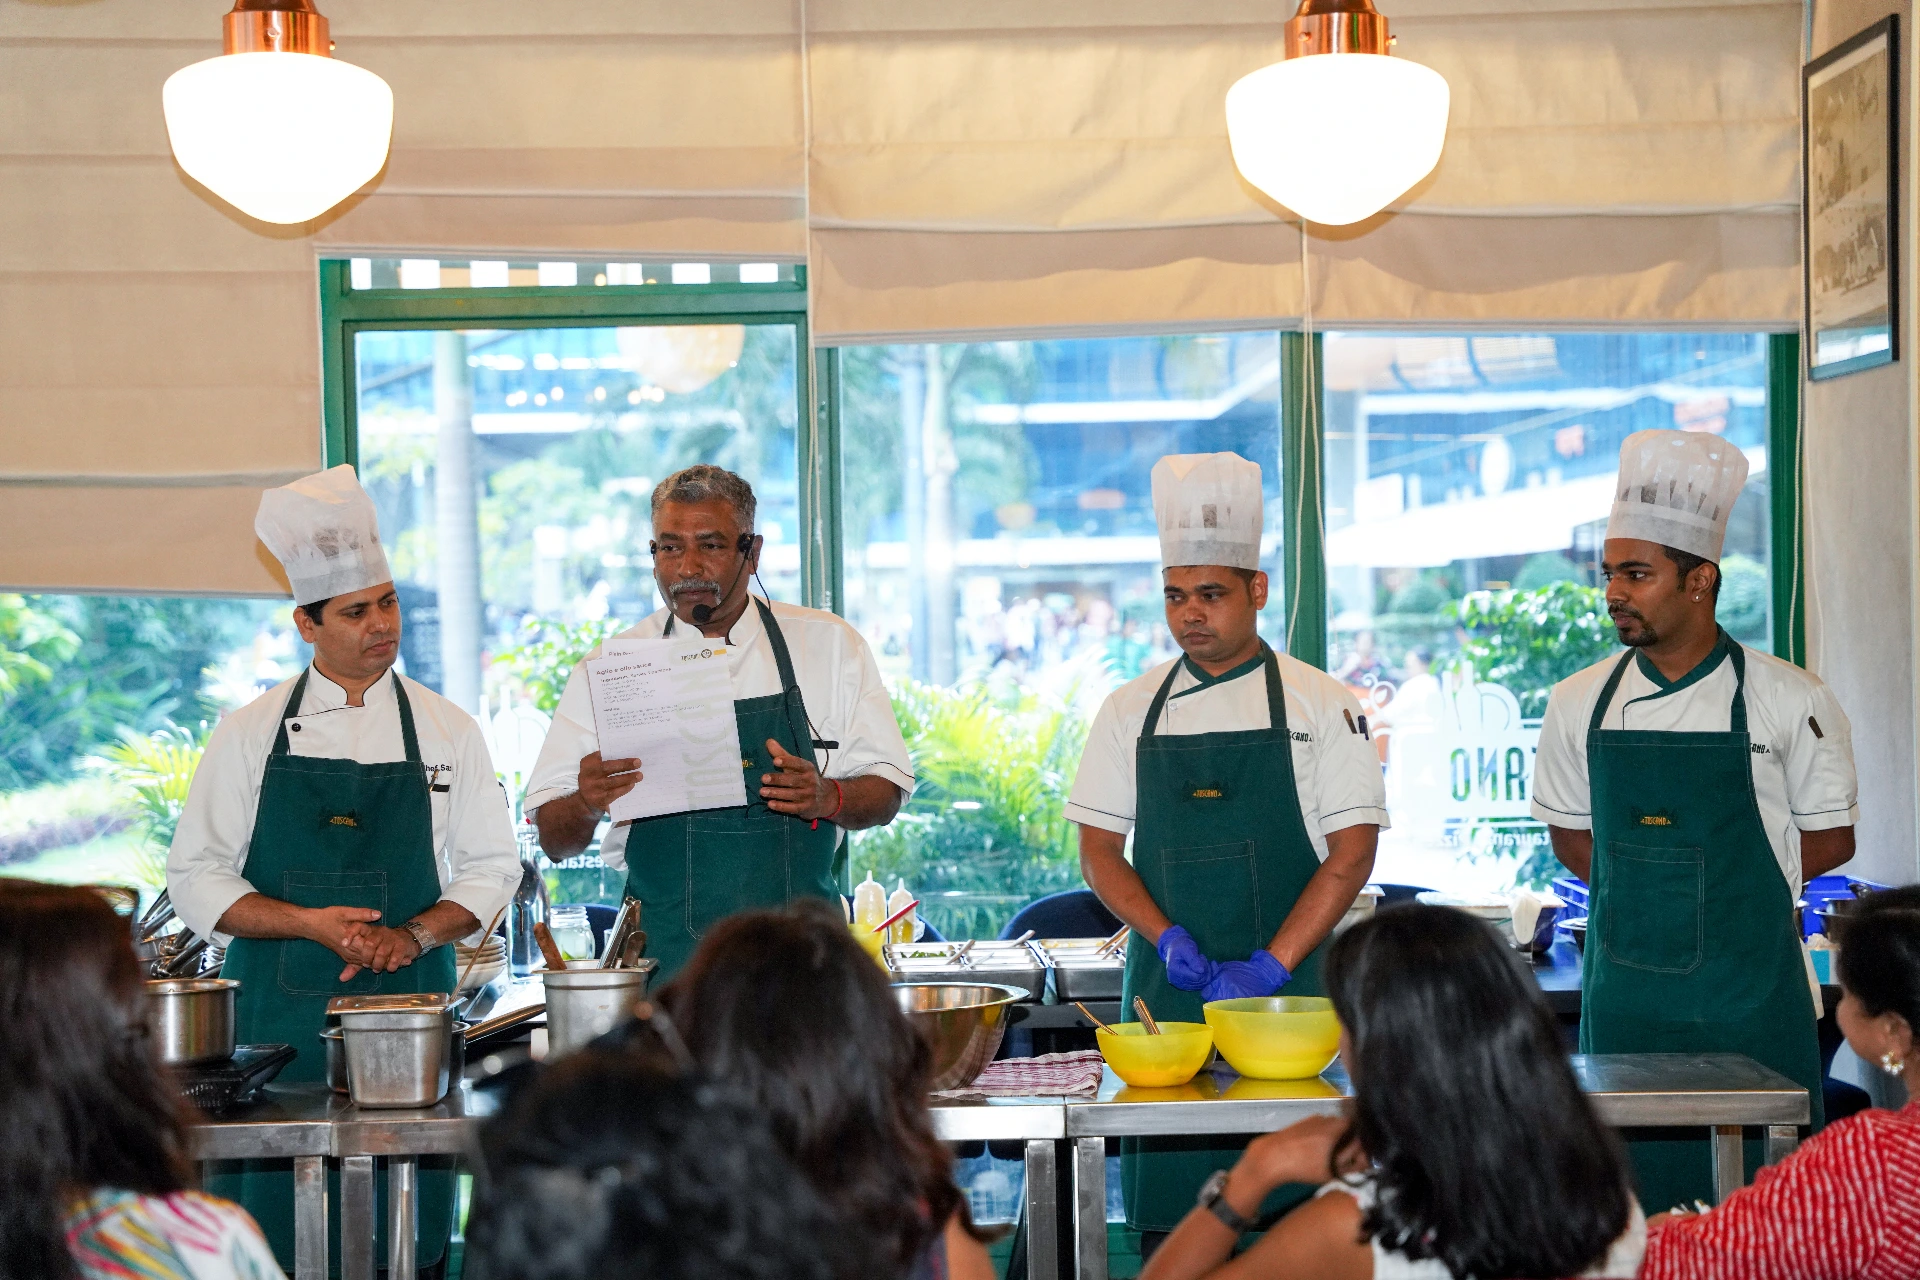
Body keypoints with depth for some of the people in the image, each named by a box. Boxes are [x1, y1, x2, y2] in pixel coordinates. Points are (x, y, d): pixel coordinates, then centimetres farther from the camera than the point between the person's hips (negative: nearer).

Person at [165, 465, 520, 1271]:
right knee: (274, 1227, -4)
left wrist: (413, 934, -9)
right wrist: (310, 923, -12)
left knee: (407, 1234, -1)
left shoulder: (446, 730, 8)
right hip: (279, 1012, -1)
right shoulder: (251, 733, 5)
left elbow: (491, 869, 9)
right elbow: (197, 879, 3)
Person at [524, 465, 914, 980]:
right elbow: (554, 839, 4)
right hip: (667, 953, 0)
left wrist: (827, 798, -13)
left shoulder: (828, 643, 8)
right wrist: (585, 806, -17)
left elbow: (885, 792, 7)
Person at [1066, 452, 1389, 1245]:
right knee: (1167, 1215, 0)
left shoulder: (1319, 704, 1)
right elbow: (1098, 851, 8)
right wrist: (1170, 942, -9)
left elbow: (1352, 853, -4)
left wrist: (1267, 968, -13)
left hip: (1289, 992, -2)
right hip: (1166, 991, 2)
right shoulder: (1132, 710, 9)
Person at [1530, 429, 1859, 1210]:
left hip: (1752, 997, -2)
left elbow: (1830, 839, 3)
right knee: (1634, 1210, 5)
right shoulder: (1580, 705, 4)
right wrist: (1641, 895, 1)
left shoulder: (1787, 700, -3)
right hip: (1625, 993, 3)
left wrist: (1726, 890, -5)